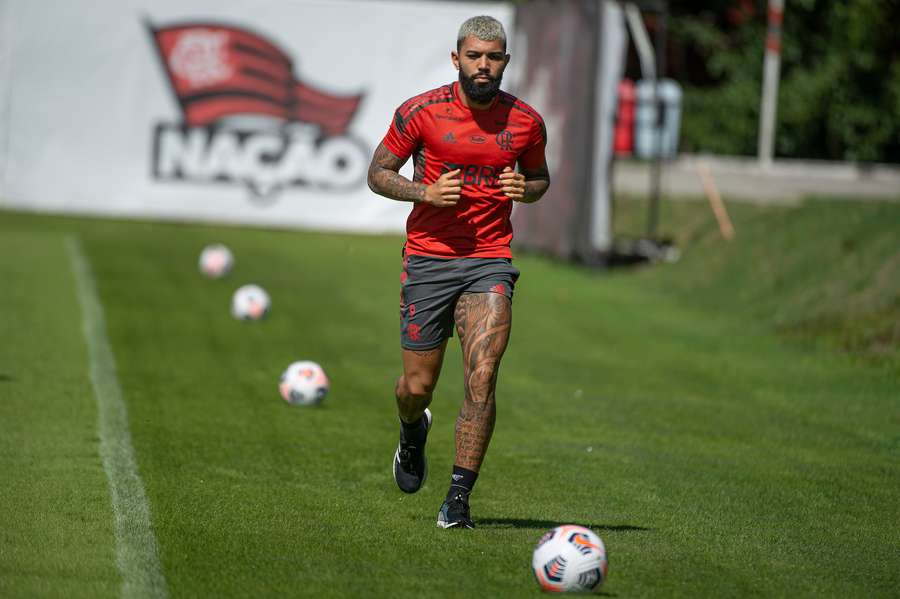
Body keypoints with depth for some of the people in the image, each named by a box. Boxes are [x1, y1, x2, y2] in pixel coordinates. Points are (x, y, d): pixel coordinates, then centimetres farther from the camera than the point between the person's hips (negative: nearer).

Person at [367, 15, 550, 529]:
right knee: (418, 386, 4)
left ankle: (459, 499, -11)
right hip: (428, 259, 0)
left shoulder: (526, 121, 1)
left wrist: (524, 189, -5)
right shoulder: (421, 112, -5)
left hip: (490, 261, 1)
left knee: (482, 378, -17)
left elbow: (540, 178, 19)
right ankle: (413, 433, 42)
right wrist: (425, 192, -15)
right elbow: (379, 173, 4)